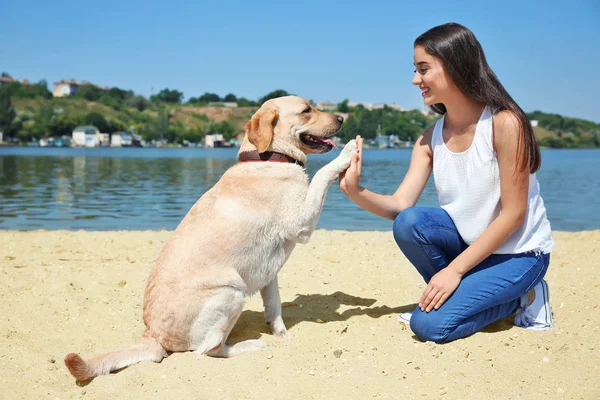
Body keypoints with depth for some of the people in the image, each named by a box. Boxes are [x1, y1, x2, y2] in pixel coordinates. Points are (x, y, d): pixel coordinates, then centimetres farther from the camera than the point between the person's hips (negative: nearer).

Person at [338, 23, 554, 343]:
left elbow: (513, 215, -20)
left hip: (518, 253, -5)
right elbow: (400, 206, -9)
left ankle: (523, 295, 3)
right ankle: (458, 293, 1)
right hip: (467, 242, 5)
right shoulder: (430, 139, -2)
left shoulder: (504, 123, -21)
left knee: (429, 324, -20)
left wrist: (454, 270, -21)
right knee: (409, 223, -25)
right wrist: (355, 191, -28)